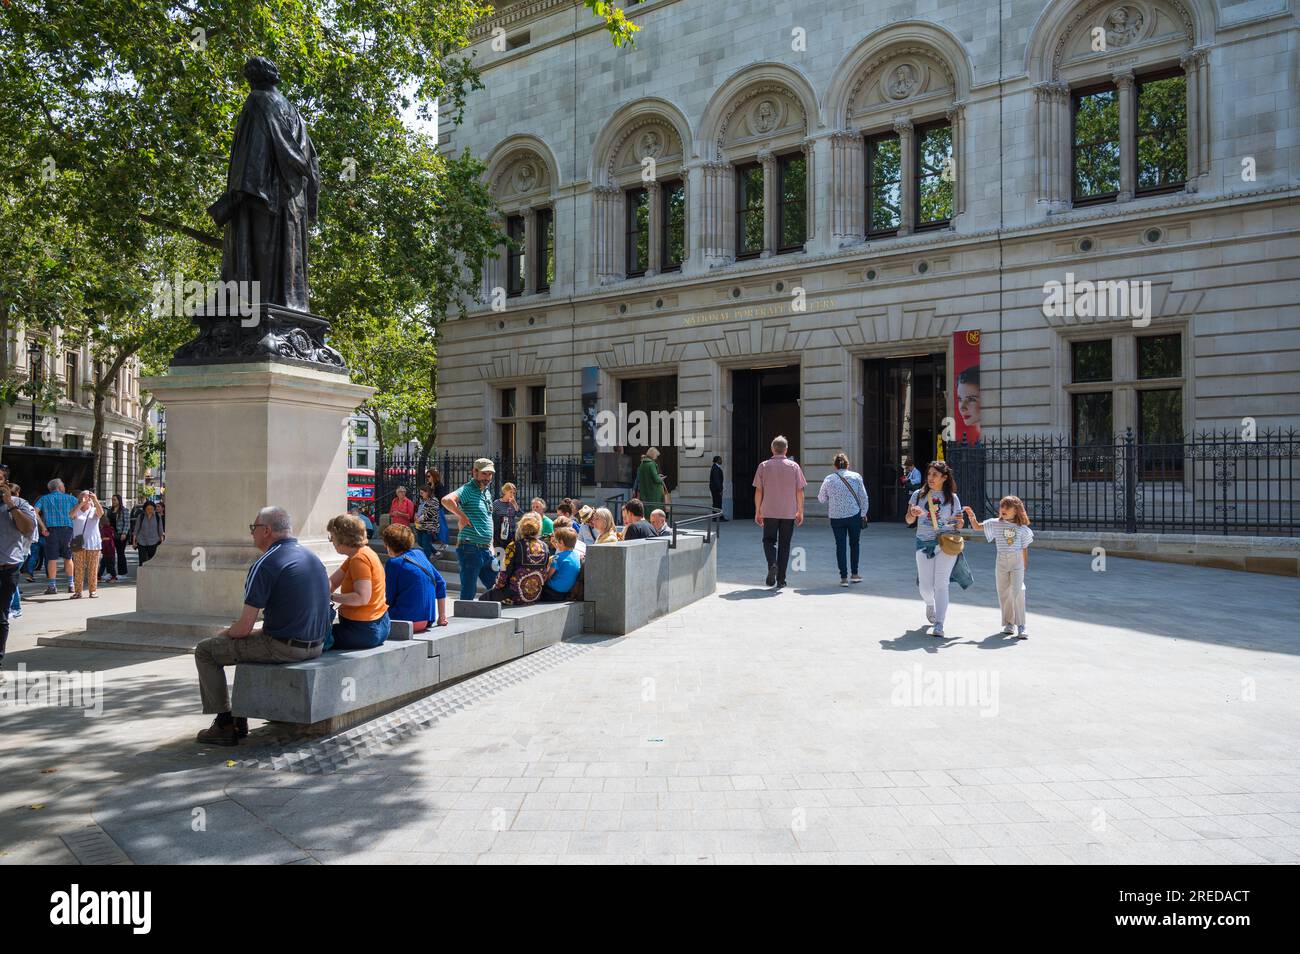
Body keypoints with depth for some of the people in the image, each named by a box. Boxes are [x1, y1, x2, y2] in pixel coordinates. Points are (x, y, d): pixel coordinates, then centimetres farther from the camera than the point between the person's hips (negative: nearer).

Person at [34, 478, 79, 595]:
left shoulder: (44, 498, 11)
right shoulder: (69, 498, 10)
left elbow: (35, 511, -3)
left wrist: (43, 527, -5)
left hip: (51, 529, 0)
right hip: (67, 528, 0)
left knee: (52, 558, 0)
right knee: (68, 558, 9)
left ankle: (52, 585, -2)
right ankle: (71, 584, 10)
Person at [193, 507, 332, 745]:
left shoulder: (265, 564, -15)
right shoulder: (313, 558, 10)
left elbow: (244, 627, -15)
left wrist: (225, 632, 9)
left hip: (283, 648, -8)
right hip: (316, 646, 8)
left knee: (205, 651, 10)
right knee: (253, 640, 35)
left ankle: (224, 725, 12)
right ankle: (240, 718, 37)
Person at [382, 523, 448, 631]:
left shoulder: (393, 563, -7)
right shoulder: (419, 553, 11)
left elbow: (390, 600, -5)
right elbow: (441, 584, 12)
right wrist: (442, 617, 16)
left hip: (407, 622, -7)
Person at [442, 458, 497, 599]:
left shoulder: (486, 492, 16)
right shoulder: (468, 489, -12)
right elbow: (446, 500, -33)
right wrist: (462, 516, -21)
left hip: (486, 550, 9)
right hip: (470, 550, -9)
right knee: (469, 592, -2)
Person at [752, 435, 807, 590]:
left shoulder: (763, 466, 0)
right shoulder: (794, 466, 1)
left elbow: (758, 491, 0)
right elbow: (800, 491, 1)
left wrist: (757, 512, 8)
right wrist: (800, 512, 10)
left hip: (769, 511, -1)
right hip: (789, 512, 1)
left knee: (769, 540, 13)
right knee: (784, 545, 8)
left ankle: (772, 564, -14)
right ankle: (781, 579, 10)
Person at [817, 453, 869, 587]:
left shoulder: (828, 479, -1)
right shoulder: (856, 476, -1)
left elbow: (821, 498, 8)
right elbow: (864, 497, 0)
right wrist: (864, 514, 8)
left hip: (836, 517, 0)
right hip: (854, 515, 0)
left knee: (840, 546, 4)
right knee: (854, 544, 16)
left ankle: (844, 577, 2)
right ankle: (854, 574, 18)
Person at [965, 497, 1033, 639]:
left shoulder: (1022, 528, 2)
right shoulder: (996, 524, 5)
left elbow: (1024, 548, 8)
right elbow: (977, 527, 6)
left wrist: (1025, 567, 10)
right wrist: (972, 516, -12)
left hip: (1017, 561, -2)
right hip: (1001, 561, 2)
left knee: (1017, 593, -11)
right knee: (1003, 594, 7)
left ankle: (1021, 626, -7)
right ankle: (1008, 624, 20)